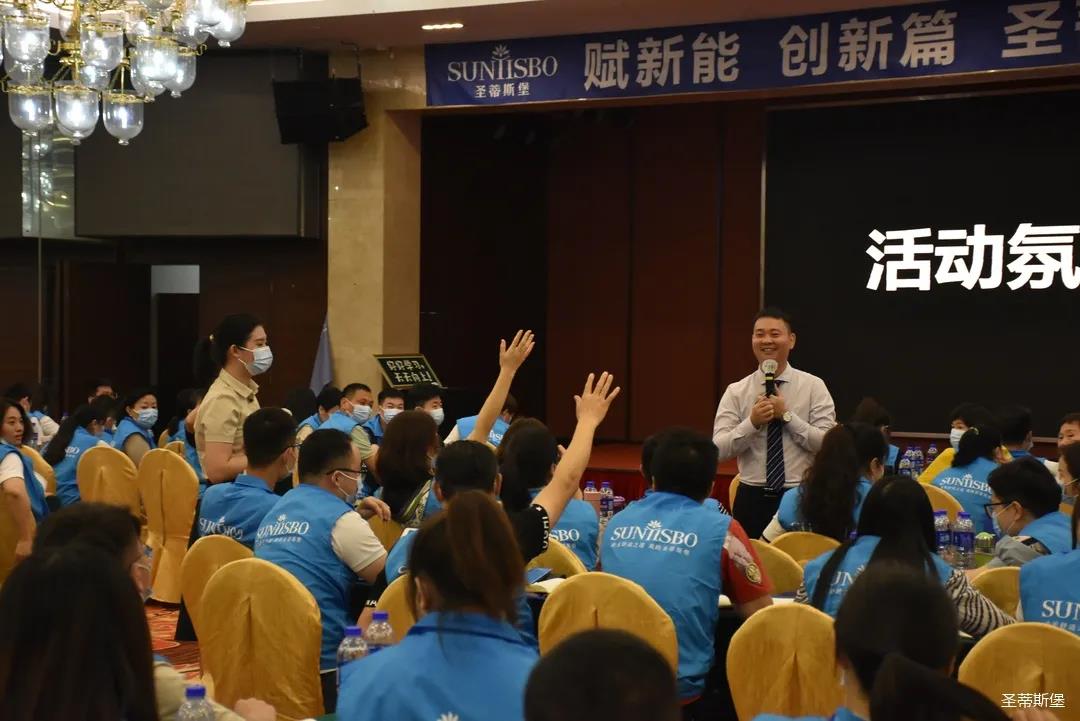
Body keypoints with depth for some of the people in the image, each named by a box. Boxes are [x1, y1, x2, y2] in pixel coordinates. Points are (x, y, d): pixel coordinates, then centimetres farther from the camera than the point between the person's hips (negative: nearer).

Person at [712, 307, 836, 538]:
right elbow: (719, 449, -6)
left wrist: (787, 415, -14)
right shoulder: (736, 392, 2)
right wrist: (752, 422, -18)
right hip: (752, 499, 1)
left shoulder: (813, 386, 0)